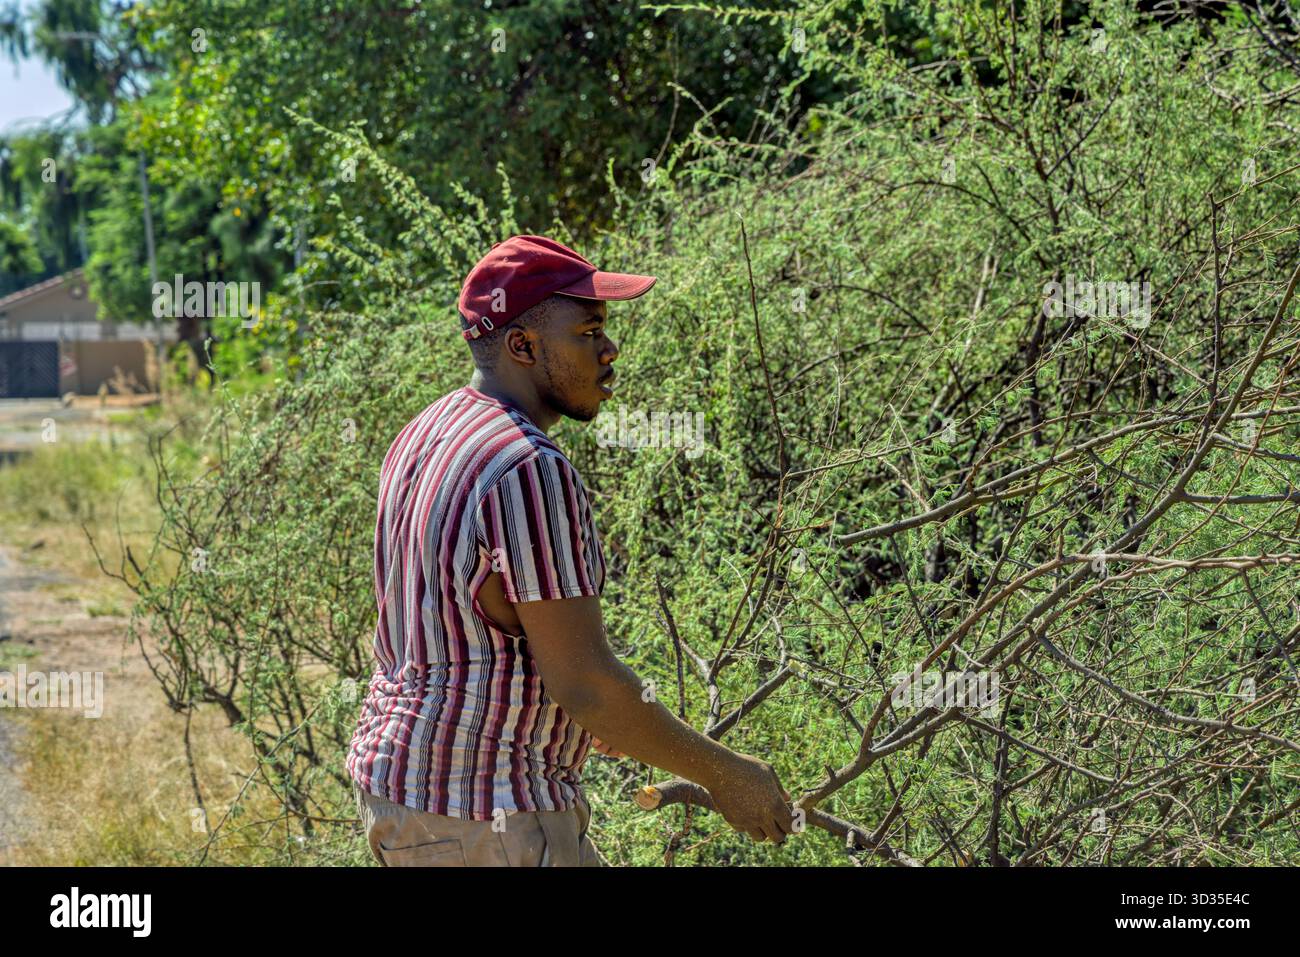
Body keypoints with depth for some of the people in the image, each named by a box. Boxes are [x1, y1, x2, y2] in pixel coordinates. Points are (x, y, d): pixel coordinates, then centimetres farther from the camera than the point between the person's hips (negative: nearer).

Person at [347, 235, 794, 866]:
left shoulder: (424, 439, 7)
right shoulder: (530, 474, -24)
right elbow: (584, 682, -24)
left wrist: (585, 717, 24)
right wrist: (722, 774, -12)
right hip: (484, 829, -10)